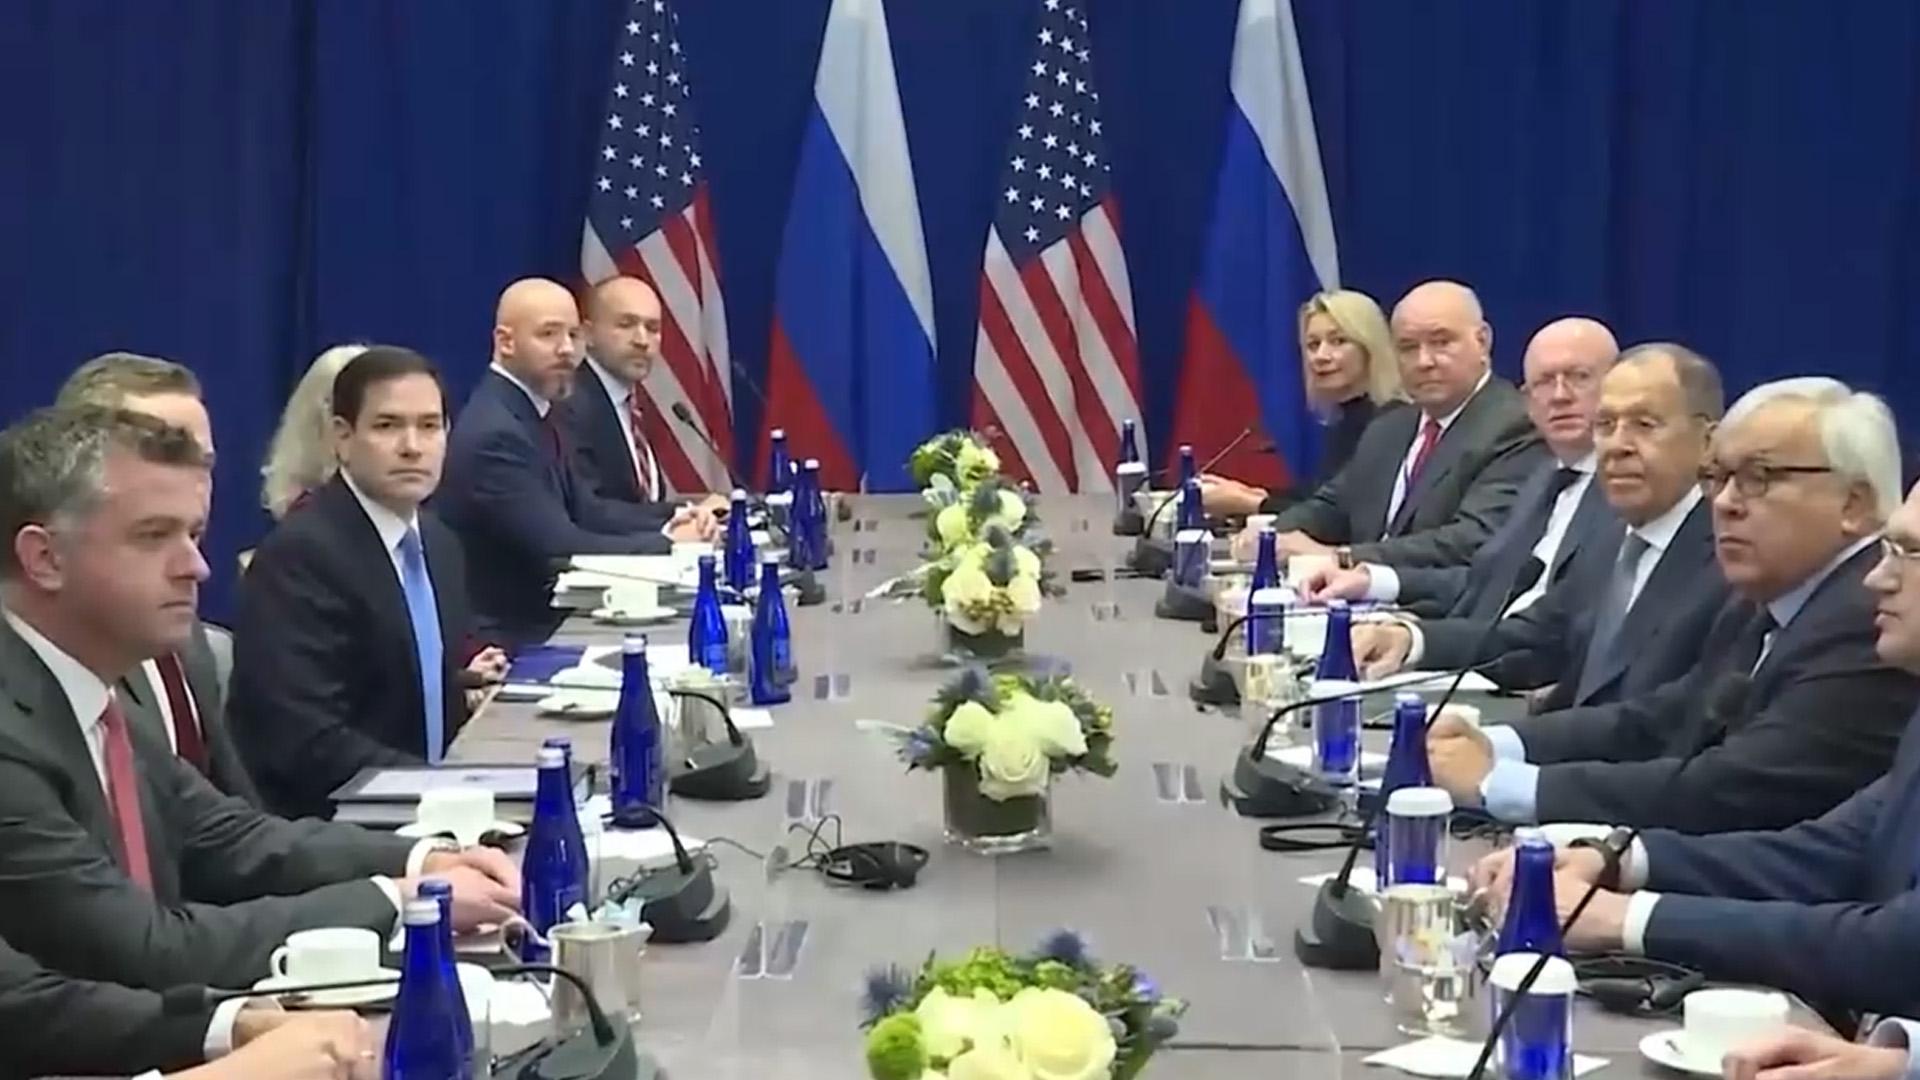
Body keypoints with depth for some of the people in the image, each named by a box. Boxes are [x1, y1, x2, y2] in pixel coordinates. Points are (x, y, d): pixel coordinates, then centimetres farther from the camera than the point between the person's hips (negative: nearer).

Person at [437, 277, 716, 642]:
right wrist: (665, 544, -13)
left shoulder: (530, 411, 11)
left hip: (542, 618, 9)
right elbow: (560, 549, -22)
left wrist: (672, 518, -3)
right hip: (510, 634, -9)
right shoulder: (494, 434, -18)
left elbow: (585, 511, 11)